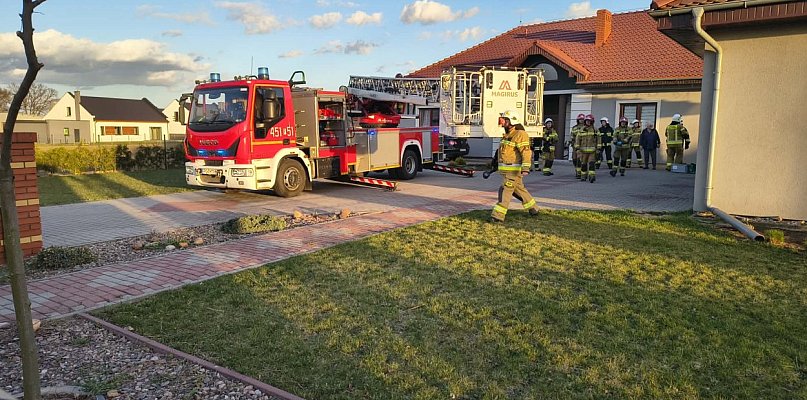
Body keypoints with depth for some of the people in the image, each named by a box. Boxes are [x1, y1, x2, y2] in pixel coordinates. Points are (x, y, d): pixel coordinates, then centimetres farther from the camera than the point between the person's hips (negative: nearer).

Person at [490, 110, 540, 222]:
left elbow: (526, 152, -21)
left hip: (514, 170, -10)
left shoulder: (520, 134, -14)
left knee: (505, 191, -10)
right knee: (519, 189, 18)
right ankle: (533, 209, 31)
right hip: (506, 169, 10)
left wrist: (525, 168, -28)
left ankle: (498, 216, -10)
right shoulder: (507, 135, 16)